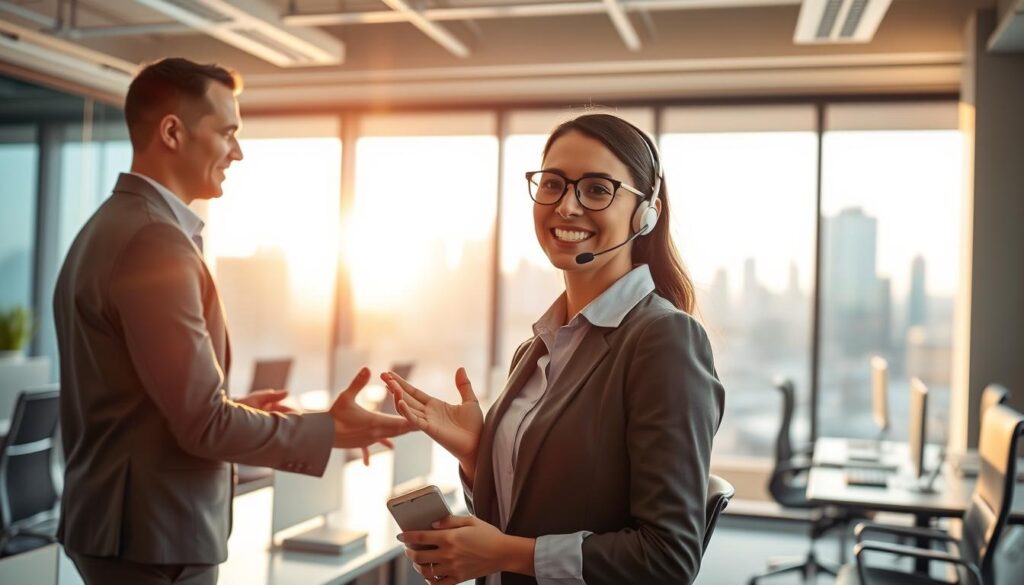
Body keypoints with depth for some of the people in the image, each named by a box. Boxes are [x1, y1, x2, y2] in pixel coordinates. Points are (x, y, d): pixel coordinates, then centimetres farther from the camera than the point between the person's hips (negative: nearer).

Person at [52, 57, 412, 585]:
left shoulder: (110, 227, 10)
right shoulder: (155, 240, -21)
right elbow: (203, 425, -22)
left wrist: (233, 409, 14)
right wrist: (329, 429, -12)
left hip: (117, 518, 10)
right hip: (153, 534, -10)